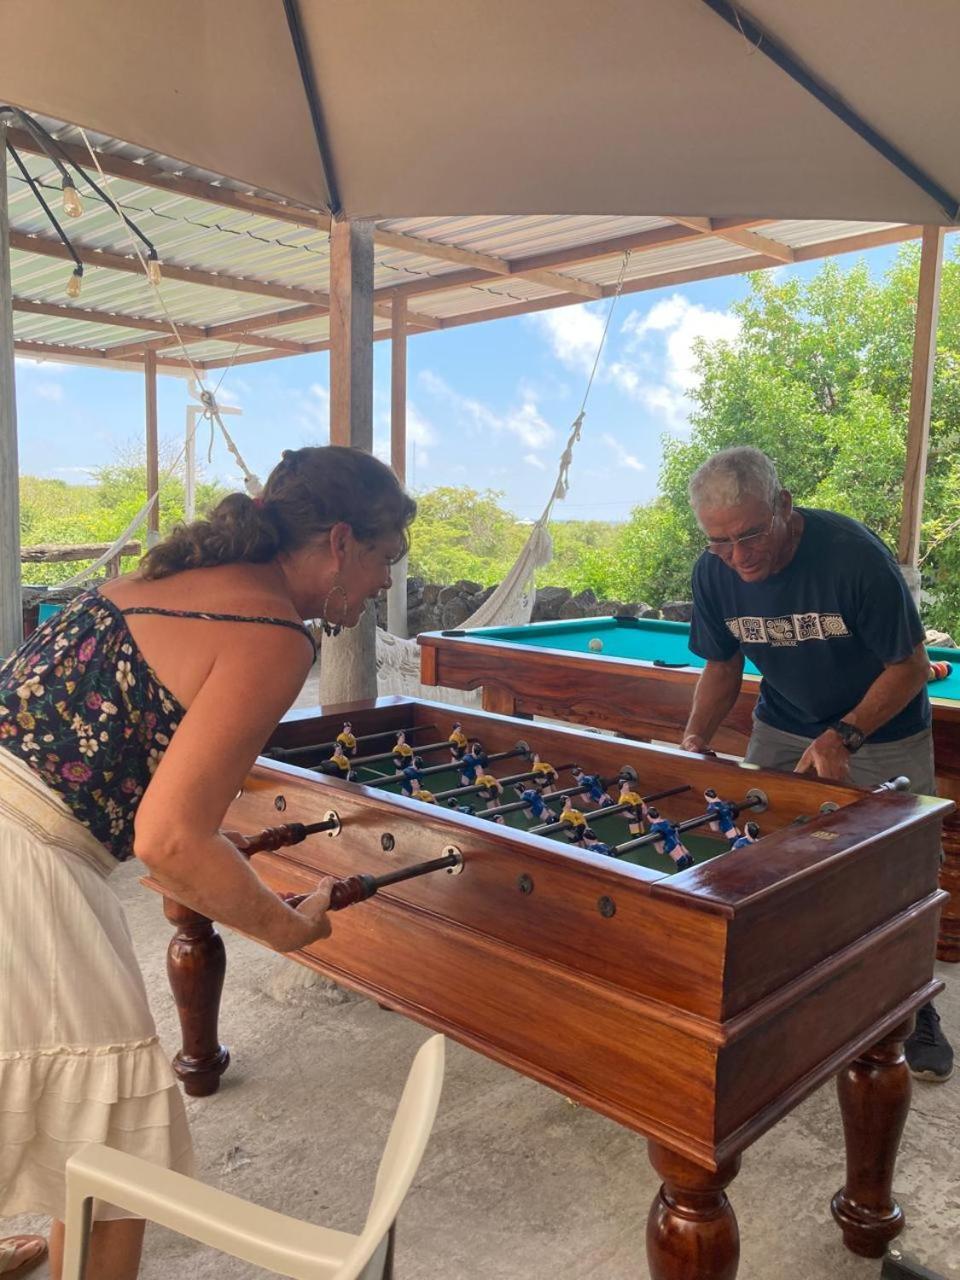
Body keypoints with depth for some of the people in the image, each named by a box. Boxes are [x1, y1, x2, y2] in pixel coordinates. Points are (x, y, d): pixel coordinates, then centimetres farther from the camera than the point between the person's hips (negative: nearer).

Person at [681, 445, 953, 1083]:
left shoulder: (856, 554, -31)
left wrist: (843, 737, -29)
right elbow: (723, 667, -1)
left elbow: (910, 667, -20)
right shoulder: (714, 573, -17)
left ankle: (915, 1013, 28)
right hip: (783, 728, 4)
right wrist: (696, 737, -17)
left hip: (882, 730, -3)